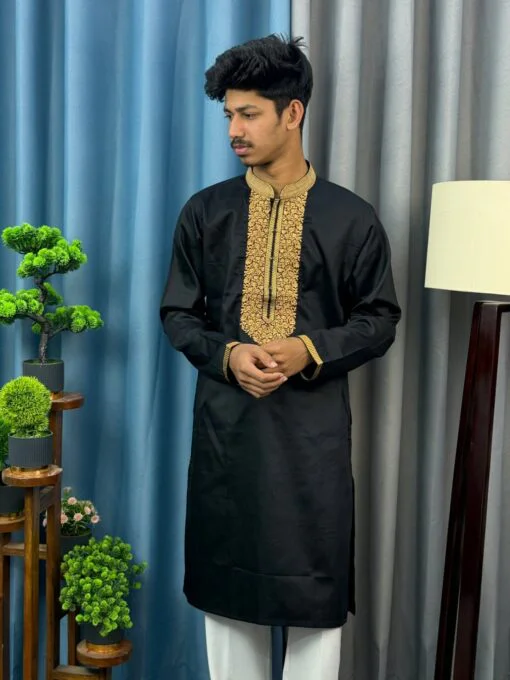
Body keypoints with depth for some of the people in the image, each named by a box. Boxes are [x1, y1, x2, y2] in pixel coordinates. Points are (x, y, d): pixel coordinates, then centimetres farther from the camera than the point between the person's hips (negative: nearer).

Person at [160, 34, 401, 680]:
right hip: (226, 420, 2)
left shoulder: (351, 217, -2)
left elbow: (379, 319, 2)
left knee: (315, 579, 5)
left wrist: (310, 350, -15)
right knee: (227, 578, 12)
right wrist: (227, 355, -12)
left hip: (312, 424, -2)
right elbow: (177, 313, 7)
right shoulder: (205, 212, 3)